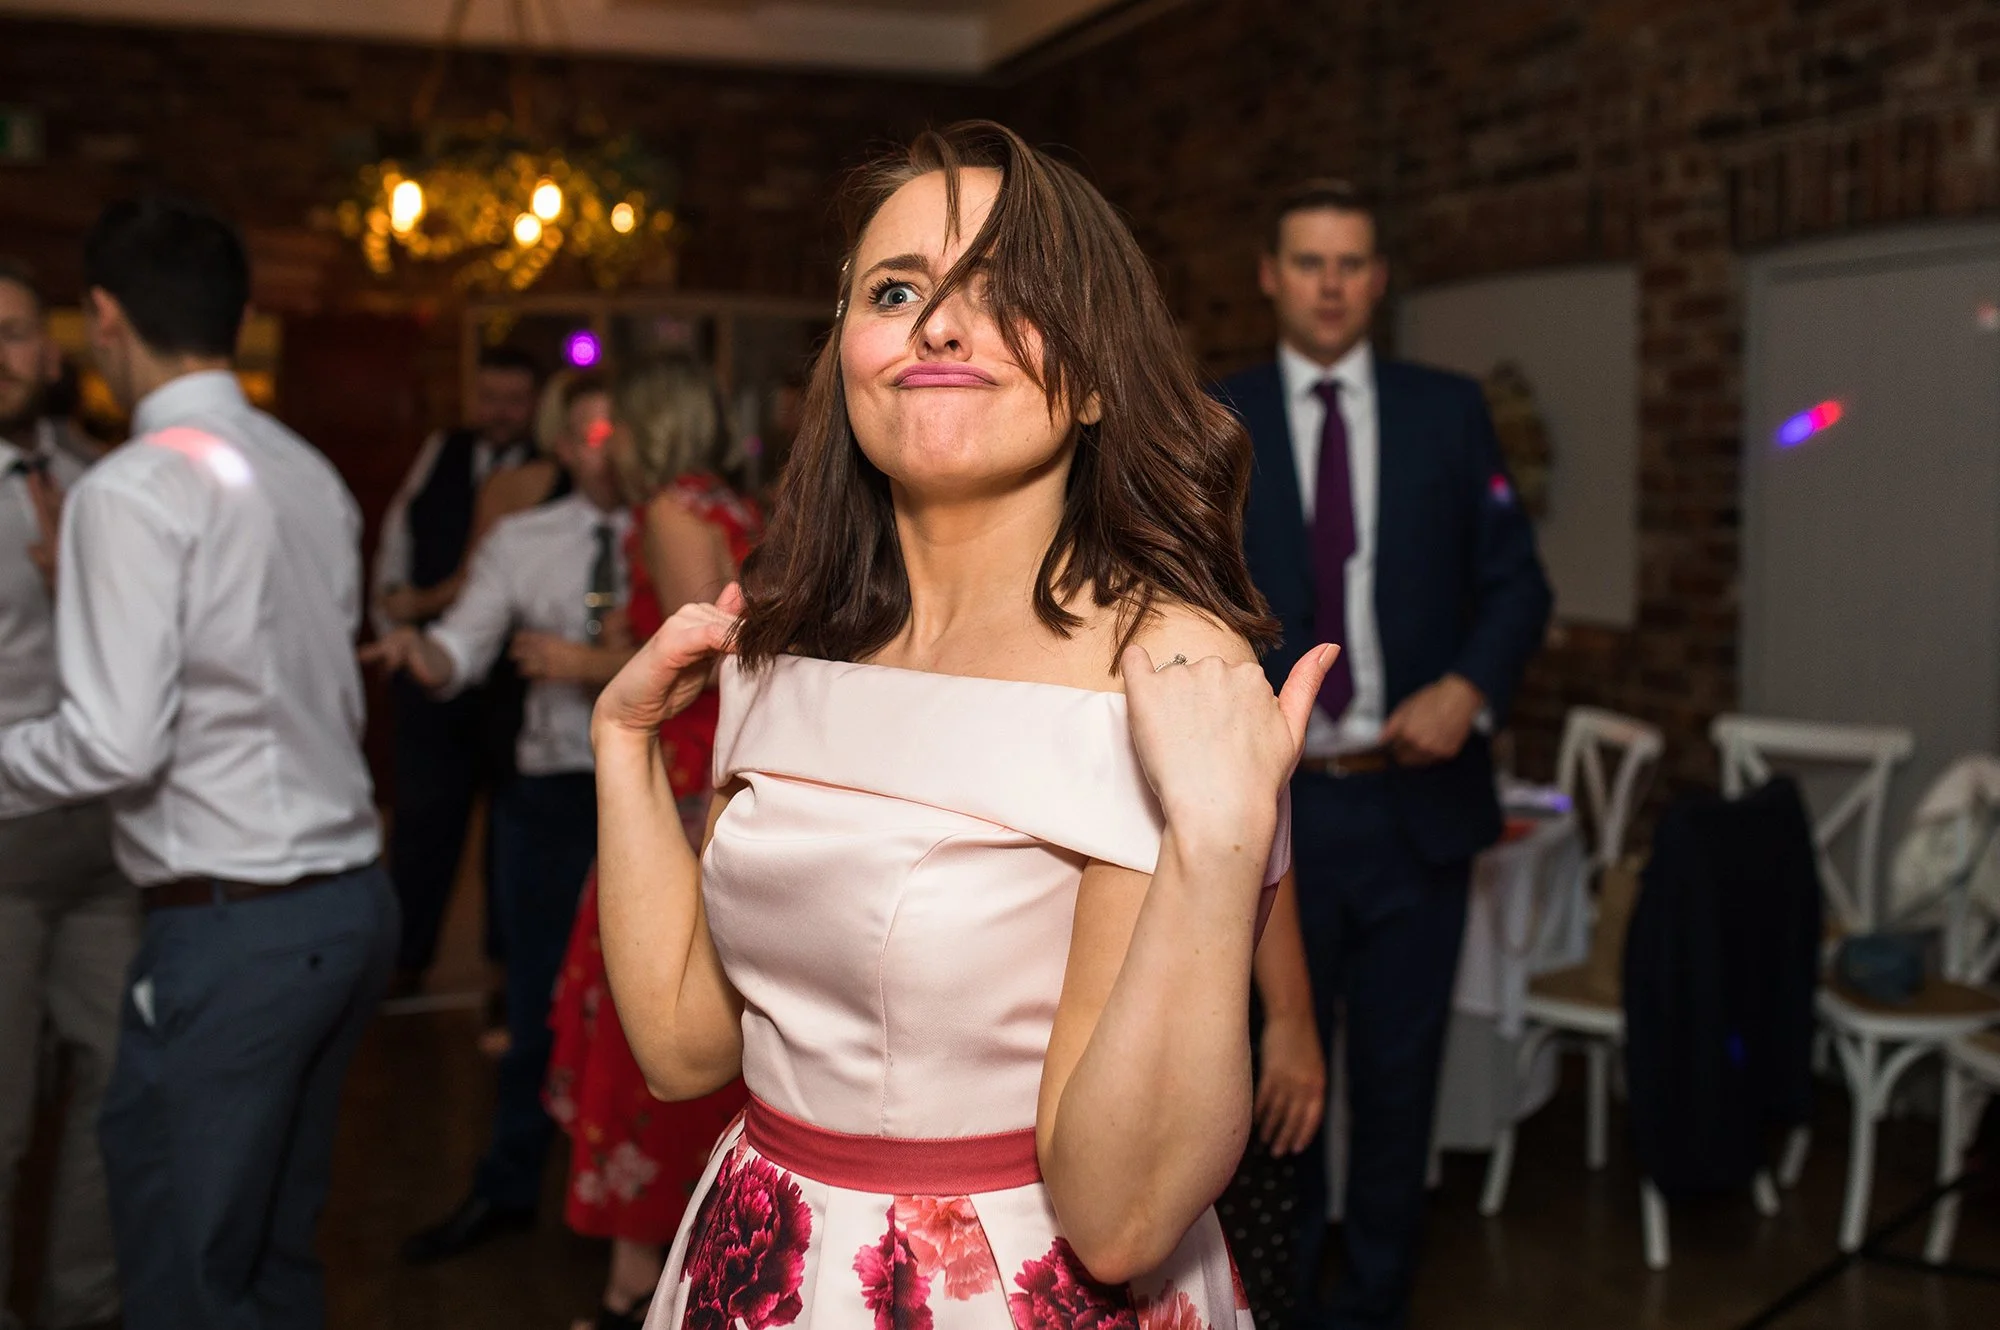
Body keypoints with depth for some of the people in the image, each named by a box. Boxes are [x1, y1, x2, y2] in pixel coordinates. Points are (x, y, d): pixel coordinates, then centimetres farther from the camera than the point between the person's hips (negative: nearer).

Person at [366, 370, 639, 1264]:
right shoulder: (521, 541, 5)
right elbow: (465, 648, -5)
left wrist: (590, 664, -18)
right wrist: (422, 651, -26)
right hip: (552, 787, 2)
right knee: (538, 995, 12)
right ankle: (507, 1190, 28)